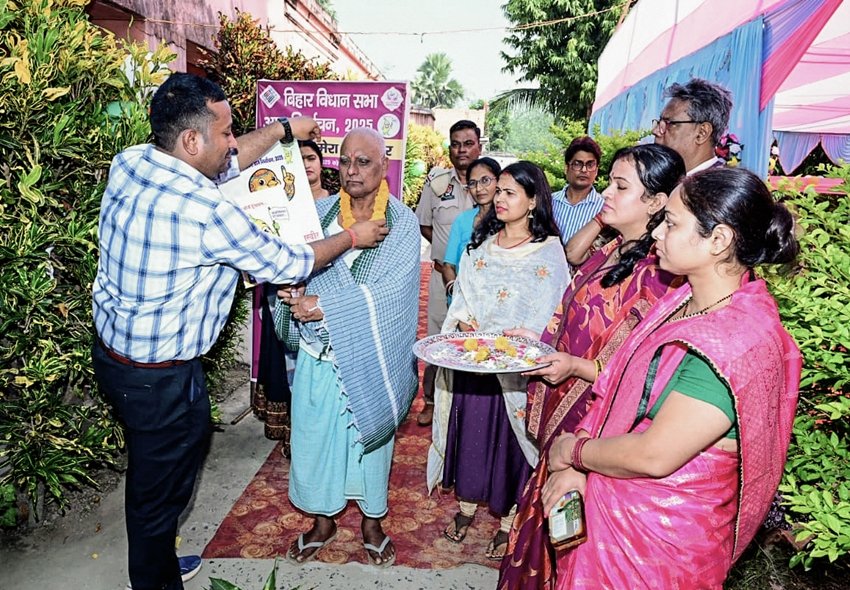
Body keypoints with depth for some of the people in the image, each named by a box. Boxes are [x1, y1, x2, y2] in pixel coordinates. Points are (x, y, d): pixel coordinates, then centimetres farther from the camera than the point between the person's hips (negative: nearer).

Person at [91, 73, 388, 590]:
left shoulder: (130, 162, -5)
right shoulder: (207, 212, -29)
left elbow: (227, 161, 10)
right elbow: (287, 264, -16)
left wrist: (285, 129, 18)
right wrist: (352, 238, -1)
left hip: (112, 350, 9)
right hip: (160, 378, -9)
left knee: (152, 473, 27)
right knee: (161, 488, 14)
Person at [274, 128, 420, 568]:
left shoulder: (402, 221, -8)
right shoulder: (317, 212, 1)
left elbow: (389, 292, -18)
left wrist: (325, 306, -22)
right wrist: (291, 291, -22)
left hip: (369, 358, -2)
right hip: (318, 356, 3)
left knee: (370, 437, 14)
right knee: (315, 436, 13)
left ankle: (371, 522, 38)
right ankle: (323, 520, 38)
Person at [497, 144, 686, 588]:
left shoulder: (656, 275, -21)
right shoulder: (609, 254, 5)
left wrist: (576, 367, -24)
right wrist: (535, 340, 3)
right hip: (562, 411, 8)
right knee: (548, 518, 23)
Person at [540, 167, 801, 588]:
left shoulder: (737, 340, -28)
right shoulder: (685, 301, 0)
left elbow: (653, 456, -28)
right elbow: (620, 389, 2)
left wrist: (573, 449, -12)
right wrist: (578, 466, -7)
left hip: (663, 534, -7)